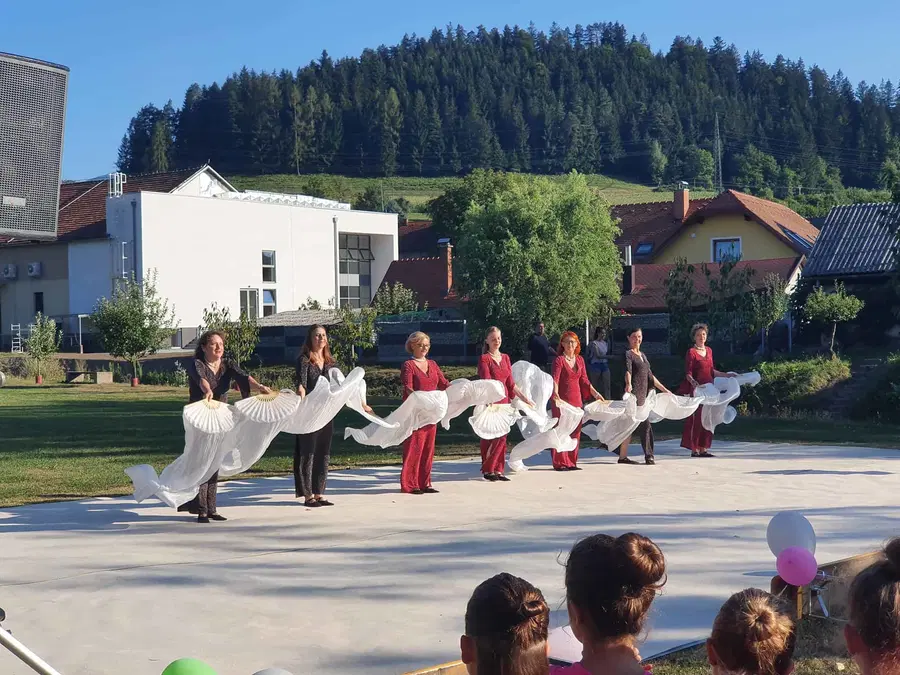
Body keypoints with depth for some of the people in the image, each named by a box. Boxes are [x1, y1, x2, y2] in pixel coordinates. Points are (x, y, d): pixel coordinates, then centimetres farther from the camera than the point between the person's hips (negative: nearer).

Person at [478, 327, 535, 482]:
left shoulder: (505, 358, 15)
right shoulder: (484, 359, -5)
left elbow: (510, 384, 18)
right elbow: (486, 382, -15)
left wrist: (524, 398, 17)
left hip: (504, 400, 6)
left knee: (502, 436, 6)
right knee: (490, 436, -6)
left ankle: (498, 470, 11)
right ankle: (487, 470, 2)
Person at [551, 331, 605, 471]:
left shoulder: (580, 360, 12)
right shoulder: (559, 360, -6)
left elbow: (584, 381, 17)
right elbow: (555, 379, -17)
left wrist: (596, 394, 11)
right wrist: (556, 394, -33)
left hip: (577, 399, 6)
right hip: (562, 400, -6)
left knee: (576, 431, 7)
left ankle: (572, 462, 16)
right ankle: (560, 463, 0)